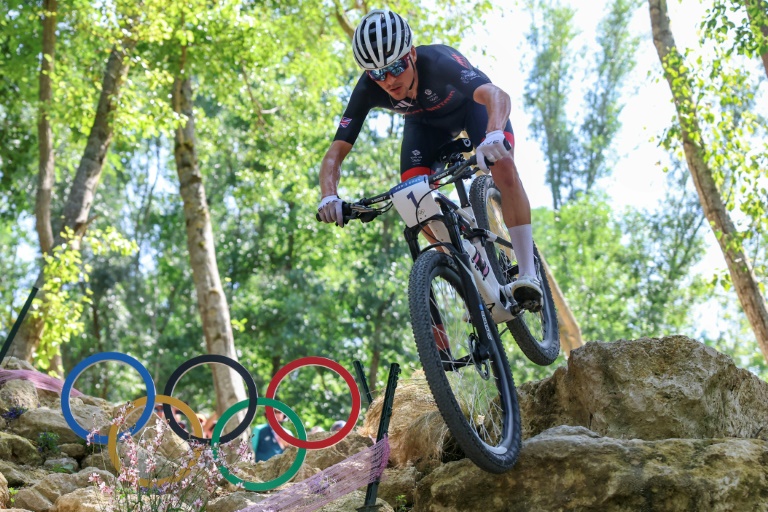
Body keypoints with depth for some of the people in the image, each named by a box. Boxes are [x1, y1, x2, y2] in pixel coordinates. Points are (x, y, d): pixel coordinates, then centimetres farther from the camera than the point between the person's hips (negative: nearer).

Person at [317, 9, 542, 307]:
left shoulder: (437, 61, -43)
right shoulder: (368, 90, -32)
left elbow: (497, 95, -58)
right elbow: (335, 153, -32)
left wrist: (494, 134, -80)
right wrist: (329, 196, -52)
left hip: (471, 105, -3)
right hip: (425, 122, 3)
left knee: (503, 168, -30)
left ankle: (527, 274, -25)